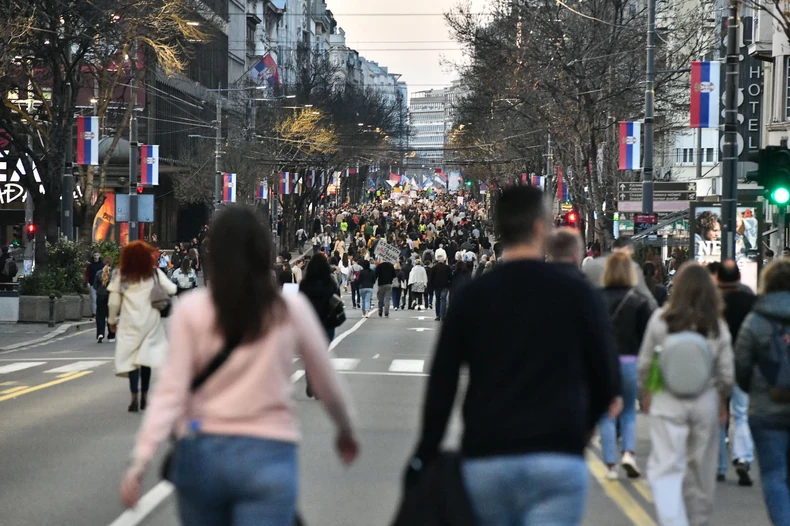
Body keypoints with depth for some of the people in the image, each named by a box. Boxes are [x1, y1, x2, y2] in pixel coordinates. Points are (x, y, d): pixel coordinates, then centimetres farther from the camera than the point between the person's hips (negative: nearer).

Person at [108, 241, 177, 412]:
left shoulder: (121, 275, -1)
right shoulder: (154, 273, 2)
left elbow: (114, 302, -2)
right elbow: (172, 289, -3)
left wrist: (112, 320, 10)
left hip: (130, 322, -2)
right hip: (150, 321, 2)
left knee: (131, 357, -2)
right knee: (146, 357, 13)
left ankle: (134, 398, -15)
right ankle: (144, 397, 18)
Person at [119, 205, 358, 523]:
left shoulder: (191, 309, -1)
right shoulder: (291, 308, 1)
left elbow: (171, 390, -8)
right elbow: (326, 382, 10)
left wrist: (140, 461, -10)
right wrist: (346, 431, 28)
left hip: (202, 455, 1)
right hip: (268, 457, -1)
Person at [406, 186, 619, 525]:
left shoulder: (469, 298, 3)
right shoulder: (578, 294, 1)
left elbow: (441, 386, 0)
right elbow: (605, 382, 4)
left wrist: (425, 457, 6)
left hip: (484, 461, 2)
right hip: (557, 460, -2)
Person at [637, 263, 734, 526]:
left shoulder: (661, 319, -7)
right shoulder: (717, 326, -4)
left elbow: (644, 363, 1)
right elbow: (726, 372, 1)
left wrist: (646, 392, 18)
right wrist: (722, 399, 18)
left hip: (667, 401, -2)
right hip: (706, 402, 2)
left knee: (665, 469, -3)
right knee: (701, 469, 15)